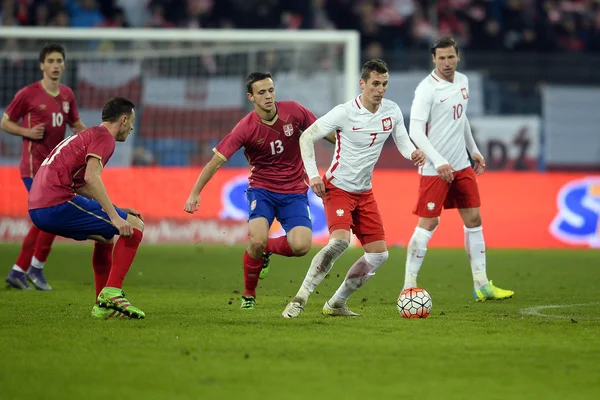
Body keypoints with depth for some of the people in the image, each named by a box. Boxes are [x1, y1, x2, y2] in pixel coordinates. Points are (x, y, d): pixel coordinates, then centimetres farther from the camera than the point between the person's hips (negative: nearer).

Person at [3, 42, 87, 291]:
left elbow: (76, 124, 20)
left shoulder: (67, 95, 8)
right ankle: (36, 268, 1)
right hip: (34, 166, -7)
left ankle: (18, 271, 18)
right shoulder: (28, 94, -9)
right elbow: (5, 123, -2)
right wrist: (28, 132, -18)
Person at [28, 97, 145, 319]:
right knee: (134, 226, -6)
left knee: (105, 234, 30)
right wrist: (115, 216, -21)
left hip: (37, 209, 10)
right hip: (58, 203, -10)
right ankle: (111, 293, -13)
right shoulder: (104, 137, -3)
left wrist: (115, 210, 26)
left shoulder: (86, 135, 27)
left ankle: (103, 305, 23)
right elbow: (91, 177, -19)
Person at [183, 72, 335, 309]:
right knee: (258, 240, -26)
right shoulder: (246, 128, -14)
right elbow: (216, 160, -12)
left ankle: (267, 248, 16)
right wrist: (195, 193, -17)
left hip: (294, 192, 2)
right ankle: (249, 294, 2)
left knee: (301, 245, -20)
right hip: (262, 189, -2)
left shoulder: (293, 112, -8)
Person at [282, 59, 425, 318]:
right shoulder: (345, 112, -16)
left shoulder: (392, 111, 0)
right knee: (340, 241, -29)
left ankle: (336, 304, 15)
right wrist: (313, 175, -19)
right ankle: (300, 299, -20)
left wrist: (413, 153, -16)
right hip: (337, 188, -7)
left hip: (364, 192, 7)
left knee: (379, 254, 2)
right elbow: (306, 137, -10)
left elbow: (403, 142, 9)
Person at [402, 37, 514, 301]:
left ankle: (481, 286, 14)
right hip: (435, 169, -7)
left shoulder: (462, 81, 9)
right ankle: (408, 287, 0)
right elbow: (415, 131, -19)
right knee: (428, 224, -8)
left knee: (473, 220, 8)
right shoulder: (427, 89, -14)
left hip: (461, 165, 7)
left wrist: (473, 150, 23)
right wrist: (439, 161, -25)